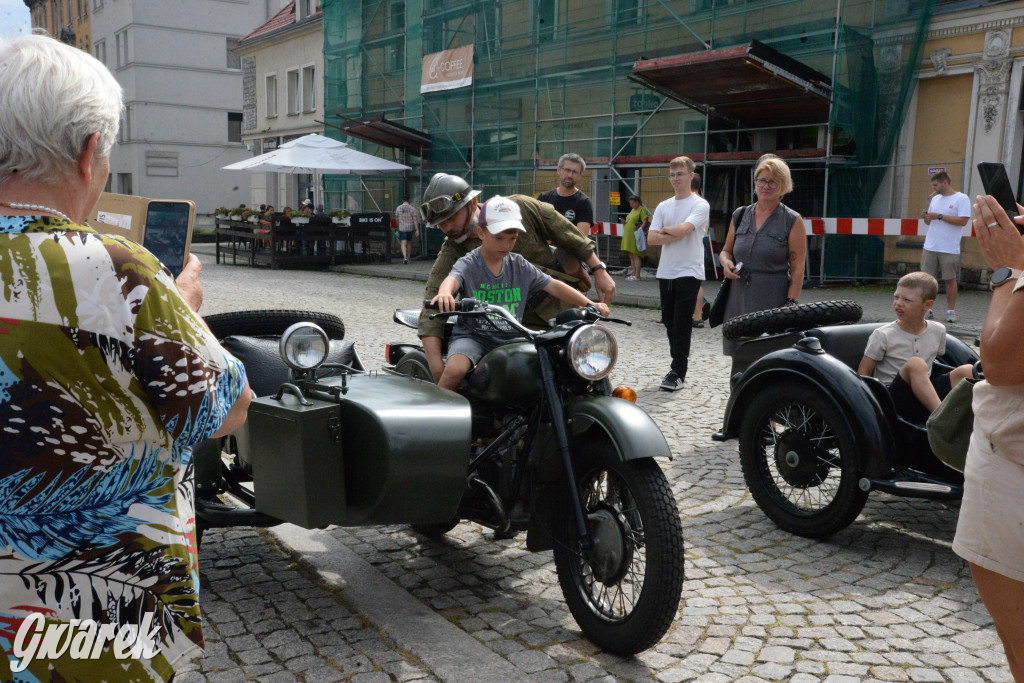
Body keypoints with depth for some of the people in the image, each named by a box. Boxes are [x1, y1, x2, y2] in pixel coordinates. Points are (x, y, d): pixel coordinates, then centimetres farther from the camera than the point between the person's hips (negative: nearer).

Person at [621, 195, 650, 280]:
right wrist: (624, 223, 12)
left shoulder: (642, 210, -8)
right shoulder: (633, 210, 20)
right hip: (629, 236, 9)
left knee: (635, 255, -10)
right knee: (631, 255, 11)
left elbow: (645, 222, -16)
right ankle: (634, 273, 17)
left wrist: (639, 231, -23)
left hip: (636, 236, -9)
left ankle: (637, 275, -10)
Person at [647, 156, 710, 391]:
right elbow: (652, 238, 1)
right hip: (665, 272, 6)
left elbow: (683, 229, -20)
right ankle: (678, 362, 24)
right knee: (669, 321, 11)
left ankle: (678, 373, -4)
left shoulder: (700, 205, -4)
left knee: (682, 325, -7)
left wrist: (665, 230, -2)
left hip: (689, 272, -6)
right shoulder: (663, 206, 13)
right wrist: (676, 235, -11)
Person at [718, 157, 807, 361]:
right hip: (738, 299, 4)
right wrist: (726, 263, -1)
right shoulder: (740, 215, 13)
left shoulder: (792, 221, 1)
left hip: (773, 302, -4)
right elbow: (726, 250, 23)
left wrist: (790, 304, -12)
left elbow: (797, 269, -3)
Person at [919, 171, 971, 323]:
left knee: (950, 279, 2)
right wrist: (926, 217, 0)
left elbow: (963, 220, -15)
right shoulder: (935, 199, 17)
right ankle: (927, 310, 7)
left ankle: (951, 311, 10)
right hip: (930, 247, 5)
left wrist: (939, 216, -15)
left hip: (950, 249, -5)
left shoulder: (961, 199, -4)